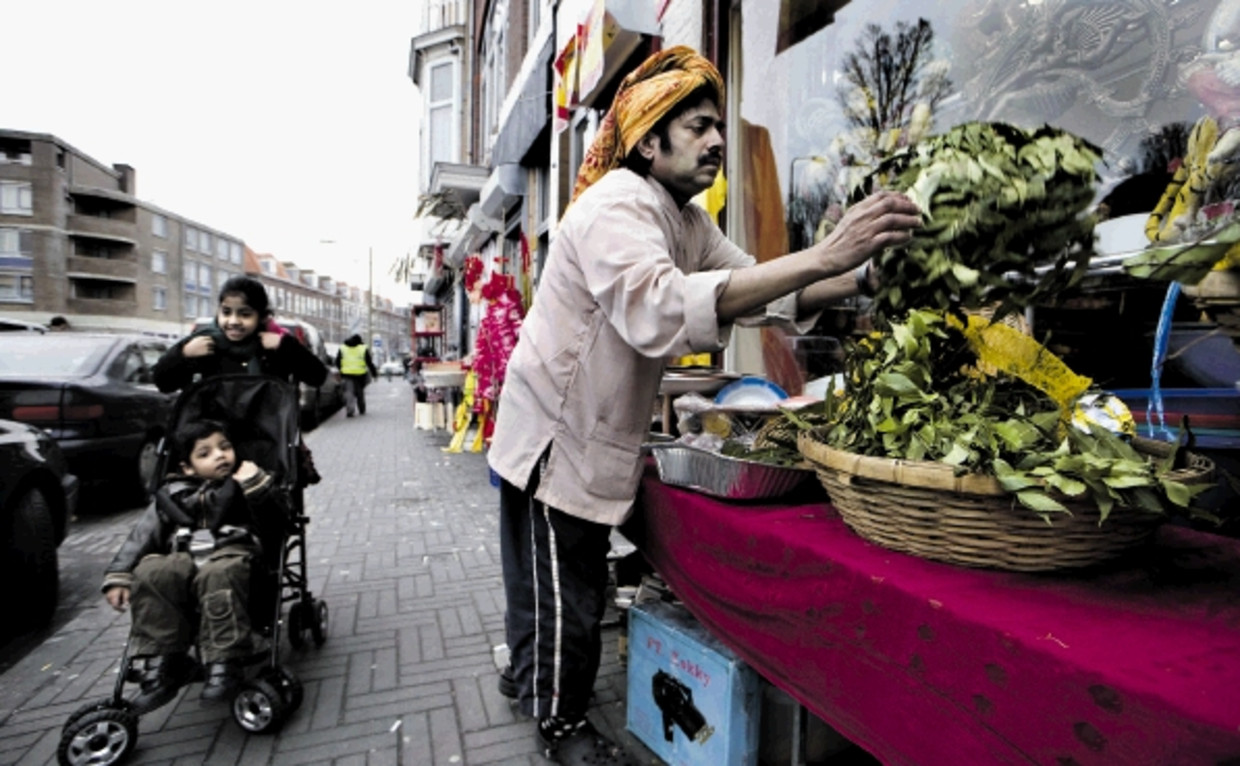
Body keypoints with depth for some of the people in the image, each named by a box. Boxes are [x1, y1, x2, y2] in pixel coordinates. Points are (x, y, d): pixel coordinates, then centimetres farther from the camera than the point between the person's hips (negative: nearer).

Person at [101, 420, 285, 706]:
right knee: (150, 574, -28)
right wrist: (118, 576, 3)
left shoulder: (248, 484, 17)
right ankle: (162, 662, -18)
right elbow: (143, 534, 15)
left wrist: (255, 485, -10)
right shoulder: (173, 494, 23)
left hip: (229, 555, -3)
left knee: (218, 576, -36)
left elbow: (272, 518, 3)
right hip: (182, 560, 4)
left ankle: (224, 663, -31)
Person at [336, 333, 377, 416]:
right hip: (360, 374, 0)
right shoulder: (363, 348, -1)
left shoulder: (342, 348, 7)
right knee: (360, 392, 14)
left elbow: (337, 362, 9)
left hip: (347, 374, 1)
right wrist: (374, 373, 6)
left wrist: (341, 371, 24)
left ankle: (349, 410, -19)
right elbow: (369, 363, -2)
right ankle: (361, 410, 25)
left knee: (349, 392, -1)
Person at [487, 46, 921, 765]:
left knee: (572, 581, 24)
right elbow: (660, 308, -43)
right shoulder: (616, 206, -22)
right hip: (557, 437, -9)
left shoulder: (688, 221, 7)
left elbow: (769, 295, 4)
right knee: (564, 590, 7)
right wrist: (822, 255, -44)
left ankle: (532, 672, 47)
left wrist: (865, 277, -12)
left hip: (598, 437, 9)